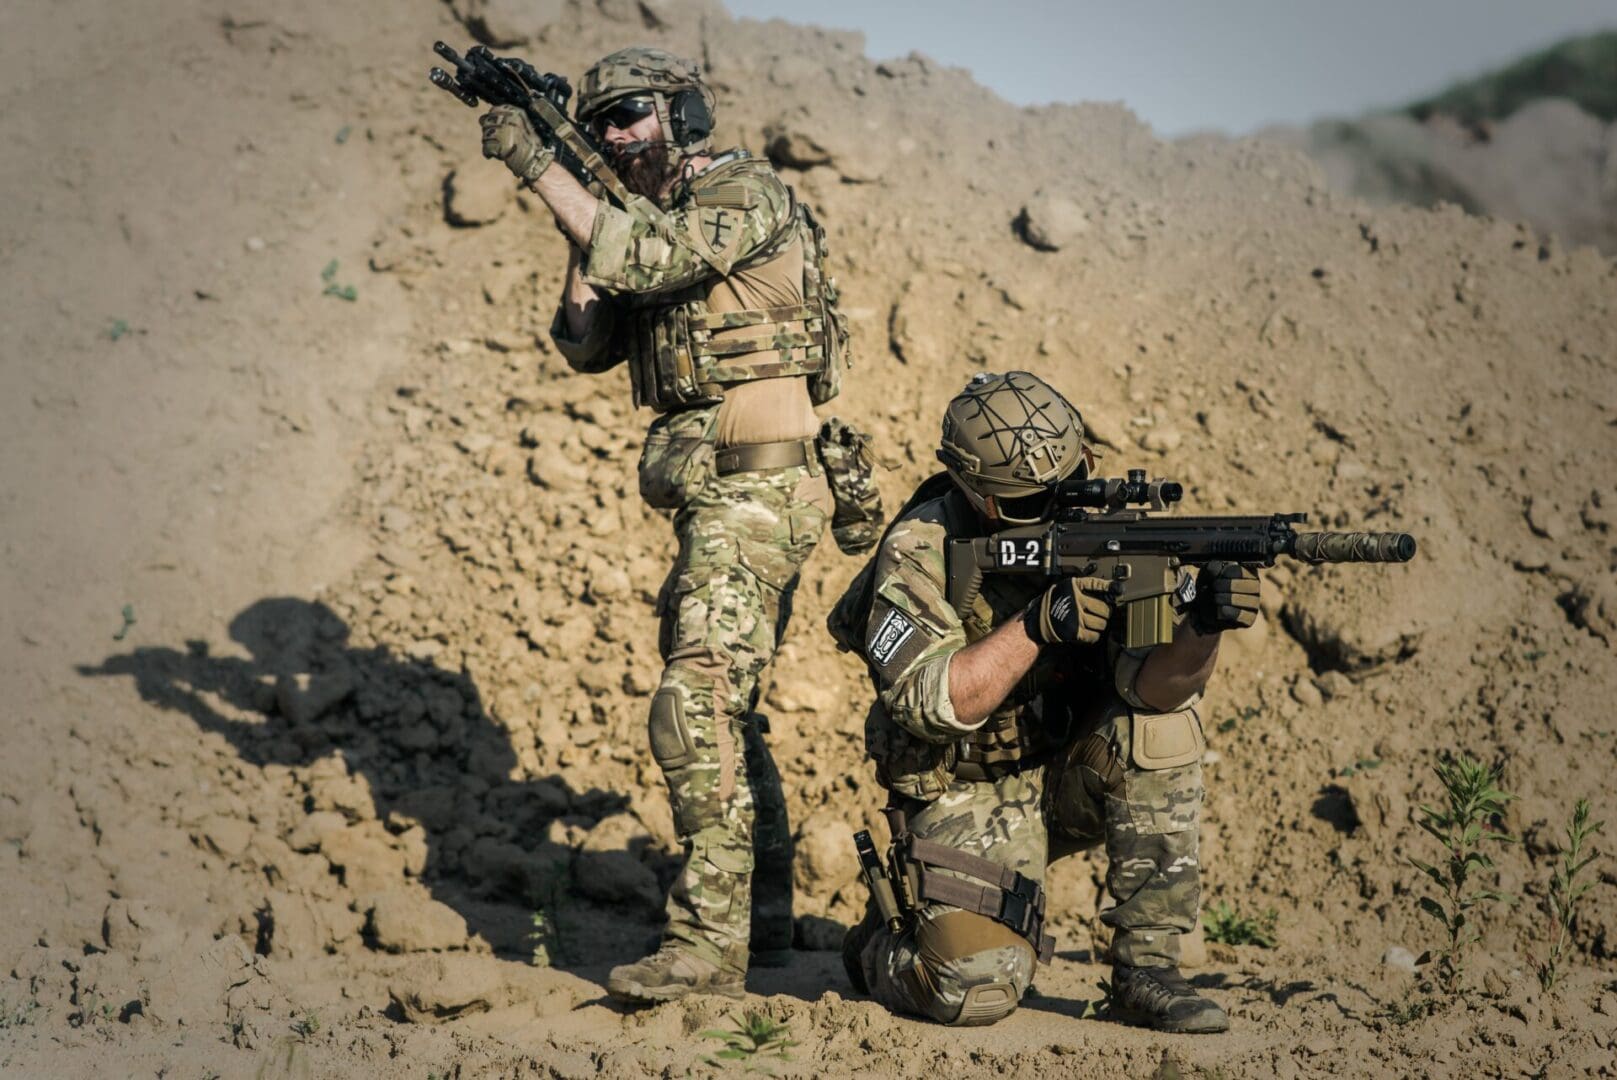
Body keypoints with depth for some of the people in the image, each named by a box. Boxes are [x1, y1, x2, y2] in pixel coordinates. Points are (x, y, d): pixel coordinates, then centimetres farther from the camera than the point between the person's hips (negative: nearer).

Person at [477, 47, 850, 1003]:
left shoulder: (748, 194, -9)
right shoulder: (660, 221, 18)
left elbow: (642, 256, -25)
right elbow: (586, 342, 11)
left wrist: (538, 166, -19)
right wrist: (581, 230, 0)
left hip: (755, 489, -10)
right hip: (714, 498, 10)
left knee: (698, 704, -17)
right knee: (723, 703, 17)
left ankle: (709, 945, -19)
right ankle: (762, 916, 28)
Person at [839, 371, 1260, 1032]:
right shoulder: (922, 551, -17)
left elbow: (1150, 680, -20)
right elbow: (928, 705, -25)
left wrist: (1202, 629, -41)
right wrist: (1038, 626, -35)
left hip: (1069, 777, 4)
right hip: (966, 796, -4)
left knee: (1163, 721, -26)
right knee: (978, 990, -23)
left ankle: (1147, 971, -16)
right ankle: (878, 949, 16)